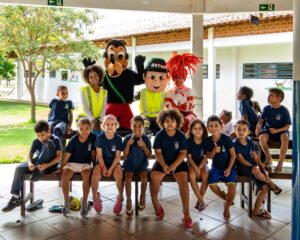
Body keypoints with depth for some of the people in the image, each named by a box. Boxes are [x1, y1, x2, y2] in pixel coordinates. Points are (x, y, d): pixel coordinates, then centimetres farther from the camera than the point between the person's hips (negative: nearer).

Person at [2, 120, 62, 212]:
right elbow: (30, 154, 0)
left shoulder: (55, 140, -13)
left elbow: (59, 156, -19)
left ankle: (37, 170, -26)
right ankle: (15, 197, -15)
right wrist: (30, 163, -23)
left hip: (51, 165, -5)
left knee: (48, 143, -31)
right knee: (19, 168, -19)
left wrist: (47, 165, -34)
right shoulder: (36, 141, 0)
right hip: (38, 163, 5)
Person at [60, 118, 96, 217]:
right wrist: (61, 167, -5)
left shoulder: (93, 138, -6)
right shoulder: (74, 139, -7)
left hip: (85, 163, 0)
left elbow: (93, 152, 3)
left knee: (86, 176, -32)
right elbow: (67, 154, -4)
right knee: (64, 176, -27)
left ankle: (84, 202, -13)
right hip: (72, 162, 1)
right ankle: (67, 200, -2)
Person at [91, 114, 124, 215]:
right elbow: (99, 155, -6)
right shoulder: (100, 137, -7)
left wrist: (111, 169, -18)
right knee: (95, 175, -29)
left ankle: (120, 197, -5)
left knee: (119, 175, -31)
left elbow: (117, 156, -7)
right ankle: (95, 197, -2)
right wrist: (104, 167, -18)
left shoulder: (118, 138, -7)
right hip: (102, 162, 0)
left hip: (114, 162, 0)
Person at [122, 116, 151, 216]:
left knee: (144, 177, -27)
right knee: (128, 177, -27)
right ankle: (128, 200, -11)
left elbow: (148, 155, -2)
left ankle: (142, 196, -1)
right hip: (130, 163, 0)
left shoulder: (146, 139, 0)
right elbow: (125, 155, -4)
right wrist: (128, 144, -18)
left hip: (142, 164, 0)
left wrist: (144, 146, -18)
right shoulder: (127, 138, -2)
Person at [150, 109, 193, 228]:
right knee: (153, 176, -28)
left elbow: (183, 153, -7)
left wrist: (173, 166, -21)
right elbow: (158, 152, -5)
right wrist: (164, 165, -22)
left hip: (177, 162, -1)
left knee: (183, 180, -27)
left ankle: (186, 213, -20)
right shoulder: (159, 135, -4)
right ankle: (156, 205, -5)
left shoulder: (181, 136, -5)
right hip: (162, 162, 1)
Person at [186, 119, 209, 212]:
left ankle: (199, 200, -15)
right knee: (192, 175, -32)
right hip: (192, 164, 0)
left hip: (202, 163, 1)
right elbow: (189, 157, -7)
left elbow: (205, 157, -6)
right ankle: (201, 200, -22)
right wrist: (195, 168, -21)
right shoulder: (189, 141, -8)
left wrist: (199, 168, -19)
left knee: (205, 175, -31)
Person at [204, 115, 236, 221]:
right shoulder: (207, 141, -5)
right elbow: (209, 156, 3)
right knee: (212, 184, -19)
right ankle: (227, 199, 12)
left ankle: (227, 207, 2)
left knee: (232, 185, -25)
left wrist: (229, 168, -14)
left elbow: (233, 154, -7)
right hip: (216, 167, 3)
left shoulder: (226, 139, -14)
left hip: (228, 167, -3)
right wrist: (214, 151, -19)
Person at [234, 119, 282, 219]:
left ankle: (256, 210, 2)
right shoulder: (235, 143, -9)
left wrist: (263, 170, -4)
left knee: (265, 187, -10)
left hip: (252, 168, 6)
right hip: (241, 168, -6)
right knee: (256, 171, -37)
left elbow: (256, 158, 8)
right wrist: (254, 167, -19)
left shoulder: (250, 142, 10)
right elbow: (241, 160, -14)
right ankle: (271, 184, -7)